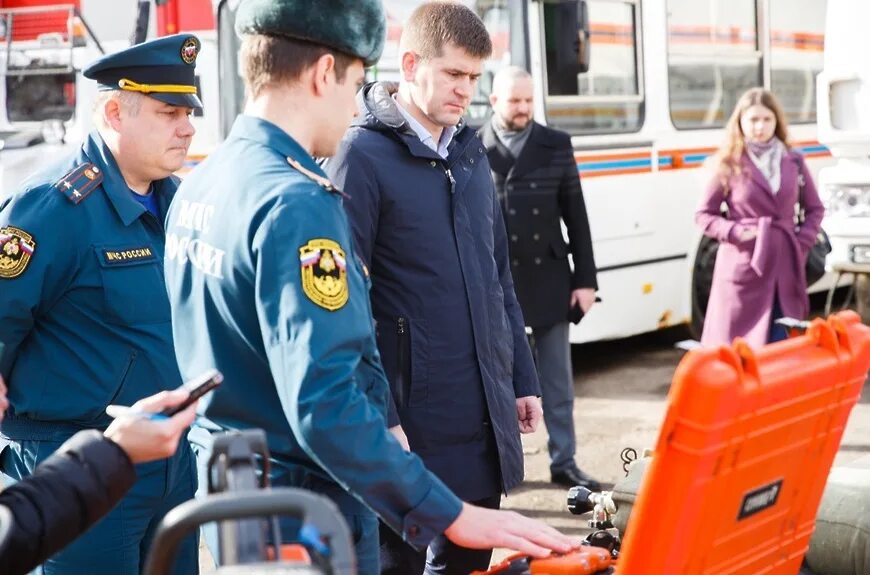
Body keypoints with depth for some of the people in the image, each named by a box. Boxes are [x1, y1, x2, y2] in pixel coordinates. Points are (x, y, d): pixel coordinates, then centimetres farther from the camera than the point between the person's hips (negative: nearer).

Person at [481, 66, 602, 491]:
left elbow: (575, 215, 6)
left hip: (548, 279, 2)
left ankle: (563, 462, 20)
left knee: (557, 381, 10)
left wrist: (585, 279, 1)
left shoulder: (556, 145, 5)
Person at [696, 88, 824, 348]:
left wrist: (802, 243, 1)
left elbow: (815, 209, 16)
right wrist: (734, 231, -12)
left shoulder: (793, 162, 8)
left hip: (785, 263, 3)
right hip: (744, 265, -3)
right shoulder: (729, 165, -1)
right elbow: (704, 215, 3)